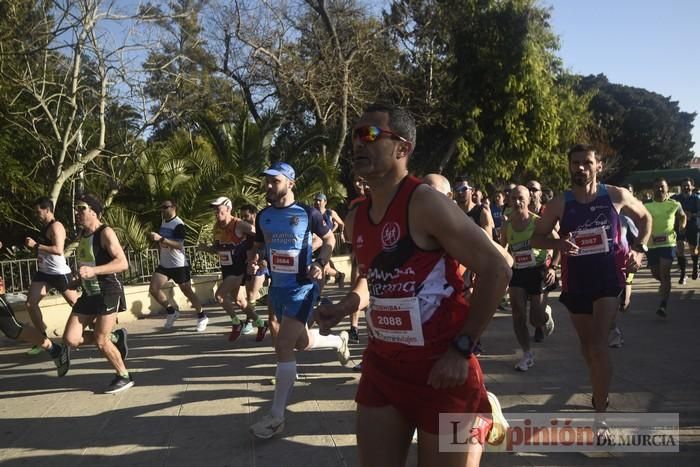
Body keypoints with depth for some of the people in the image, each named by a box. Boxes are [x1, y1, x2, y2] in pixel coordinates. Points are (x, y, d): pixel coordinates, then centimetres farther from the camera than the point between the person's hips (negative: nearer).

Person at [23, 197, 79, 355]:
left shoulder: (56, 226, -16)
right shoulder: (45, 227, 13)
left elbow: (58, 250, -29)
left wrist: (36, 245, -25)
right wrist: (34, 245, 11)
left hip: (59, 273, -9)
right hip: (44, 272, 9)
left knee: (76, 304, 2)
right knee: (30, 303, 1)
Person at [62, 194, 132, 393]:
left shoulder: (105, 233, -15)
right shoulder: (82, 234, 10)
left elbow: (123, 263, -25)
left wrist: (93, 271, -34)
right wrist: (80, 278, 20)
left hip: (108, 293, -8)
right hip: (88, 293, 8)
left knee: (101, 342, -4)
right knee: (71, 339, 0)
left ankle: (124, 376, 18)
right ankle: (115, 337, 21)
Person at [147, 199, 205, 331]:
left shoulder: (178, 224, -18)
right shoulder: (164, 221, 9)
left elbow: (179, 245, -30)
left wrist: (161, 238, -37)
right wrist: (155, 238, 10)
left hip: (179, 265, -8)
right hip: (164, 264, 8)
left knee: (187, 291, 3)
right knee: (153, 289, -4)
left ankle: (202, 317, 20)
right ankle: (172, 312, 14)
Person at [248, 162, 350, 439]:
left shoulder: (308, 213, -10)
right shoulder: (263, 216, 5)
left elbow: (329, 240, 3)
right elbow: (258, 246, 18)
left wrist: (320, 263, -14)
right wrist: (253, 258, -5)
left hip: (302, 286, -7)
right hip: (277, 287, 7)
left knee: (283, 346, -15)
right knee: (303, 342, 20)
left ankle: (276, 417, -6)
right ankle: (339, 341, 53)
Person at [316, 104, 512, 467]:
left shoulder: (425, 203, -18)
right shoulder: (355, 220, 5)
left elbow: (497, 270, -18)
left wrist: (461, 349, -18)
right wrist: (343, 308, 3)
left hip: (440, 371, -7)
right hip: (381, 366, 7)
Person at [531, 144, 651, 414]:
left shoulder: (616, 196, -5)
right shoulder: (559, 204, -6)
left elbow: (645, 218, 13)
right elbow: (535, 238, 0)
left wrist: (639, 249, -1)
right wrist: (558, 243, -21)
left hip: (608, 277, -2)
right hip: (575, 282, 2)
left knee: (598, 344, -13)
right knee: (586, 343, 16)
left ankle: (600, 414, -6)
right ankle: (600, 393, 41)